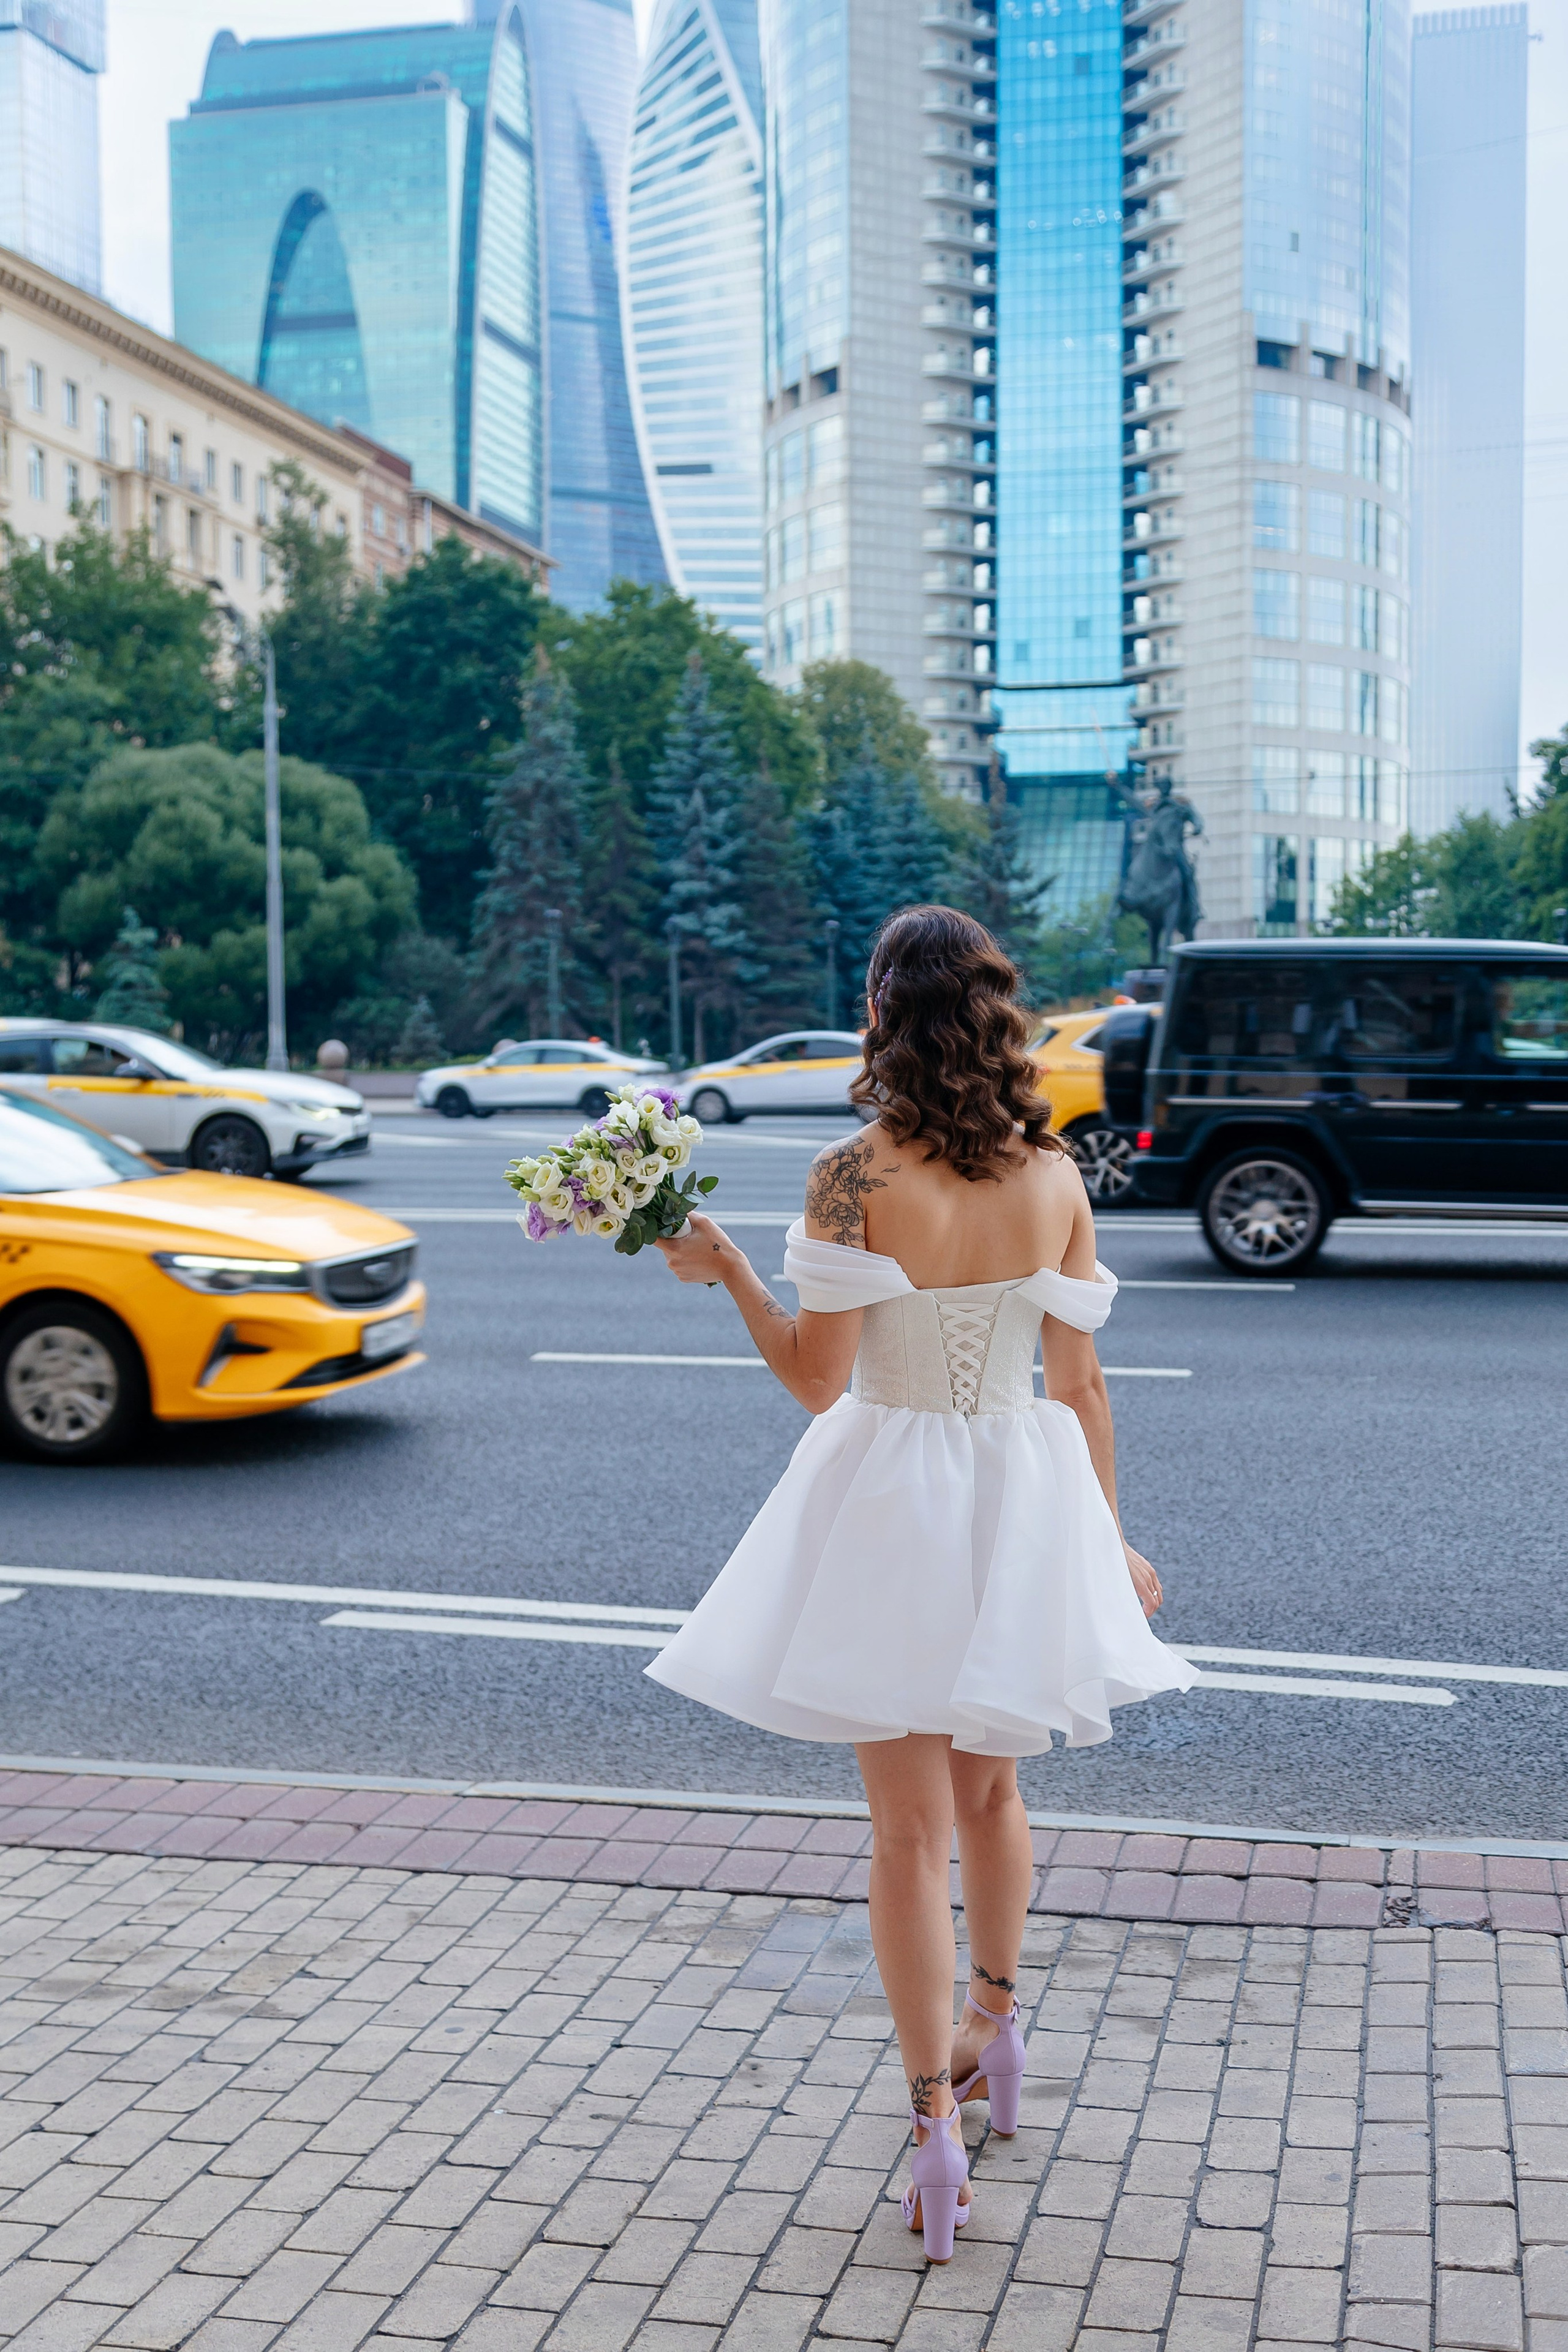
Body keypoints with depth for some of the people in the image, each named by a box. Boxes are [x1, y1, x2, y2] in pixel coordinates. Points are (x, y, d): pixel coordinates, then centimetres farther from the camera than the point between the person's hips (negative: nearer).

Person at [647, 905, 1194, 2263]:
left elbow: (816, 1379, -13)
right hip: (1023, 1497, 4)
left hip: (893, 1509, -4)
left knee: (911, 1828, 6)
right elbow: (1080, 1385, 2)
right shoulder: (1055, 1180, -4)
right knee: (989, 1789, 24)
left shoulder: (855, 1179, -16)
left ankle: (936, 2127, 7)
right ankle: (993, 2029, 44)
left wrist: (724, 1267, 0)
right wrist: (1106, 1541, 14)